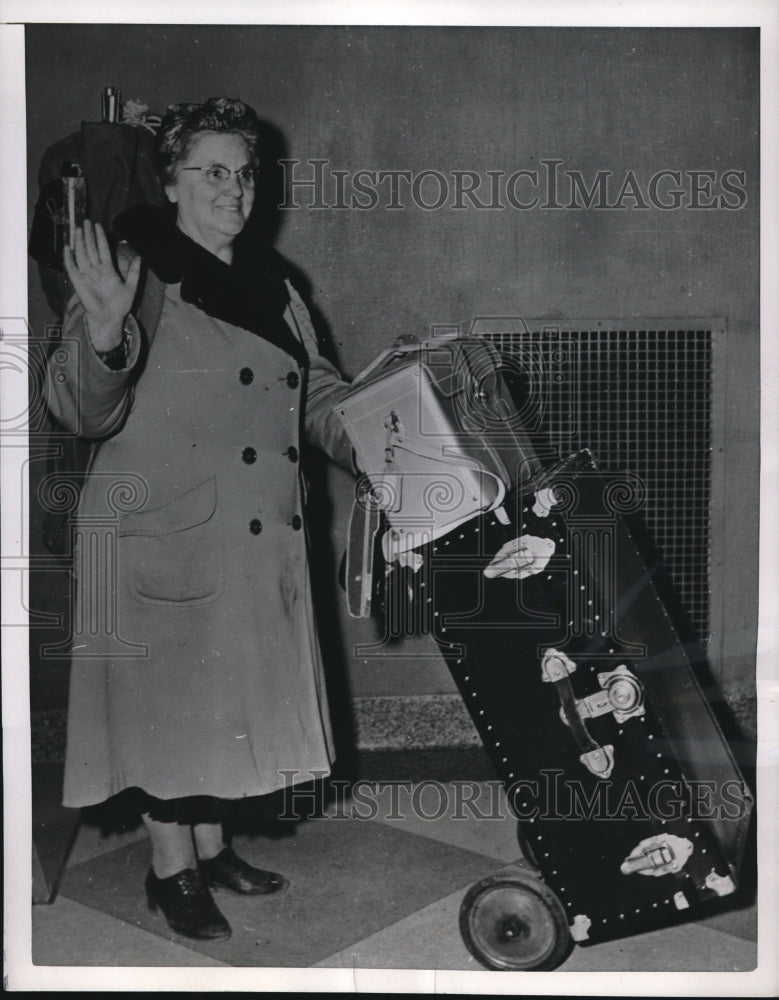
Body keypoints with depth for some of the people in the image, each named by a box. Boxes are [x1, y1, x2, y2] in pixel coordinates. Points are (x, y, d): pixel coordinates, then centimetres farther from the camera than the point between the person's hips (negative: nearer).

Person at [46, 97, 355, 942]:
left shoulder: (272, 285, 11)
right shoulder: (142, 278, -10)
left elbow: (318, 396, 16)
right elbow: (82, 412, -18)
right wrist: (102, 335, -38)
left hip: (259, 540, 7)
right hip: (163, 533, -7)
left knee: (230, 695, 16)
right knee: (171, 696, 4)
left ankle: (211, 845, 34)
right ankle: (171, 870, 21)